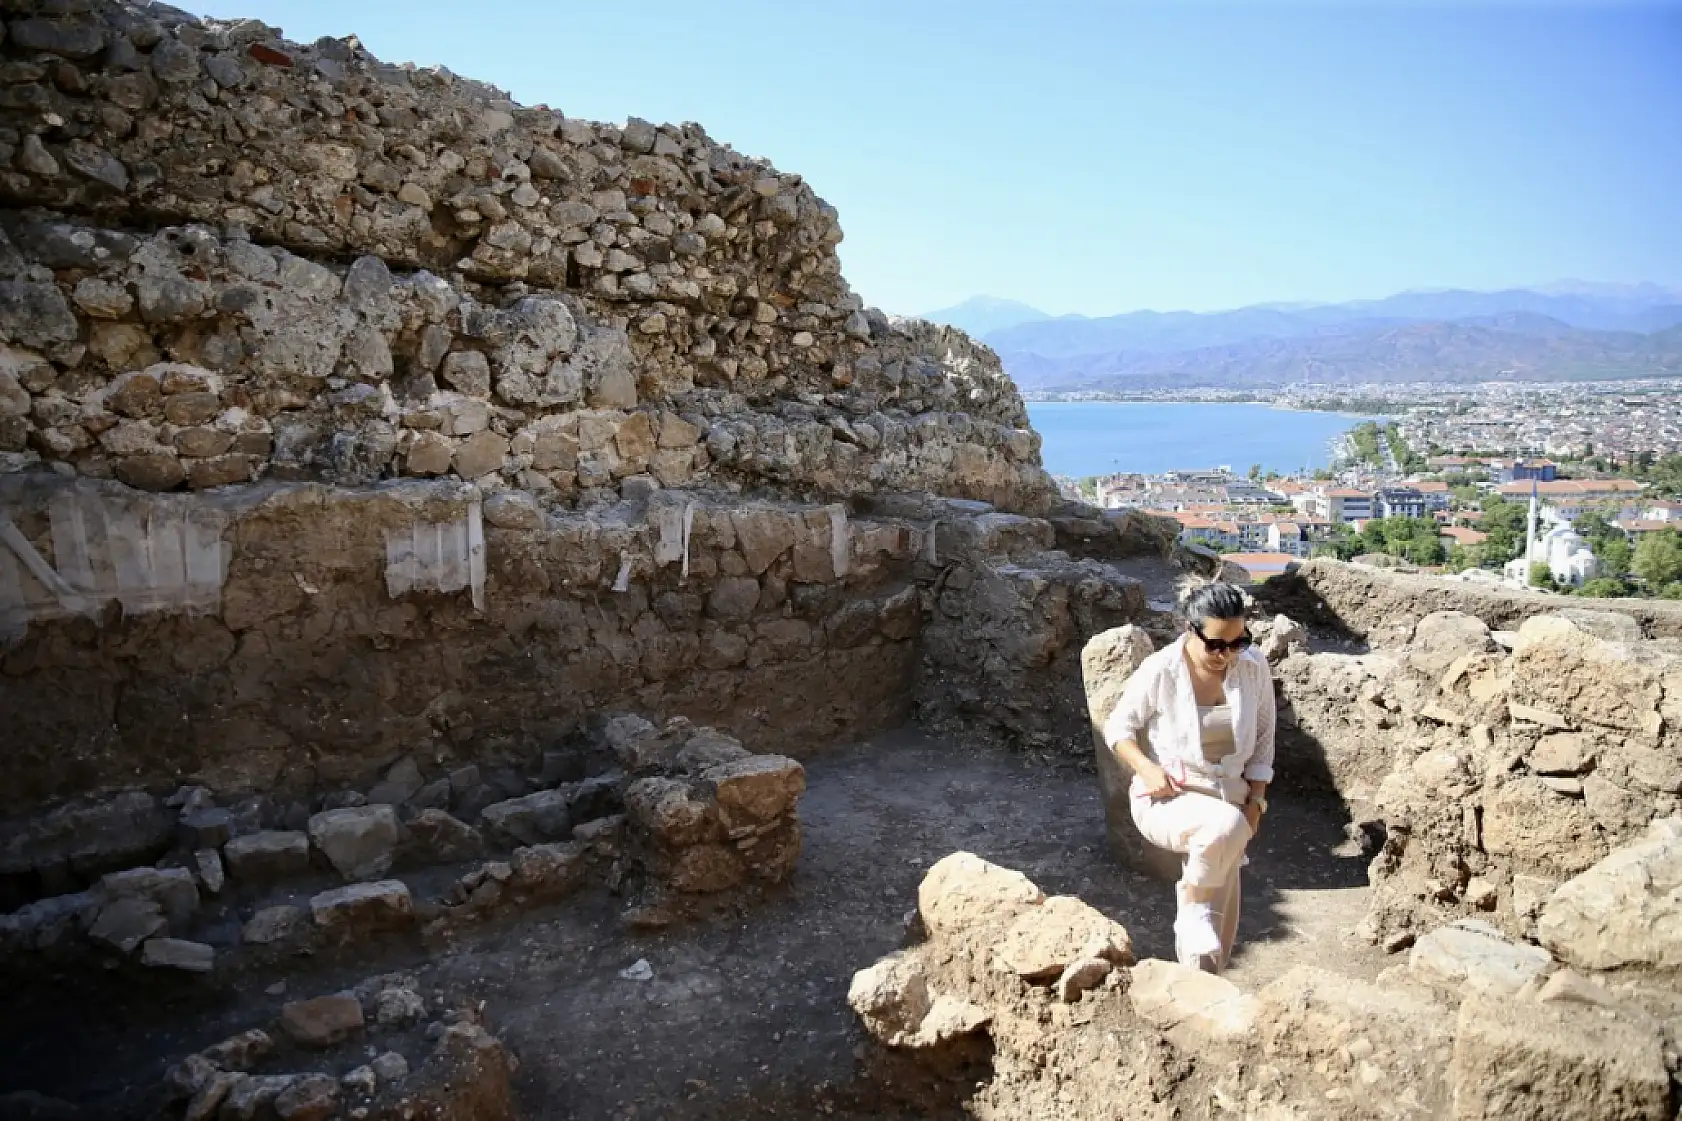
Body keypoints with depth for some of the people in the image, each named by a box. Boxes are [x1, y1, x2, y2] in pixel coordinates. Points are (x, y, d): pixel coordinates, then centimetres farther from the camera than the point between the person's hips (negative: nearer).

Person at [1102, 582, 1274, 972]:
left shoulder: (1254, 668, -7)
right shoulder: (1159, 671, -17)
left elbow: (1263, 738, 6)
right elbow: (1117, 727, -4)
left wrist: (1255, 800, 0)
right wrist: (1146, 768, -21)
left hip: (1226, 796, 5)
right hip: (1165, 799, -4)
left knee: (1218, 919, 7)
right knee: (1226, 826, -37)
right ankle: (1193, 910, -13)